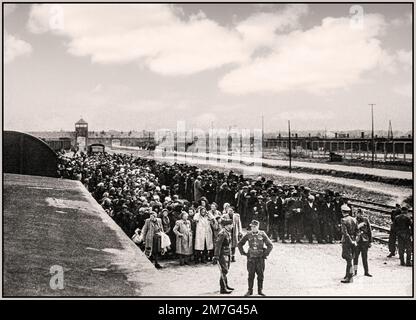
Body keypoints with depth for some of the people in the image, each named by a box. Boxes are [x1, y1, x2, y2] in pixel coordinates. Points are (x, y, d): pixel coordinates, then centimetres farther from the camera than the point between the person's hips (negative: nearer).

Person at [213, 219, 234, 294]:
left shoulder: (228, 232, 11)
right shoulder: (222, 233, -19)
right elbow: (218, 245, -21)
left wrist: (230, 255, 24)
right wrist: (216, 257, -23)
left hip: (227, 254, 9)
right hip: (223, 254, -9)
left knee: (225, 270, 19)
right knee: (224, 271, -7)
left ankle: (226, 285, 31)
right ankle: (223, 289, -2)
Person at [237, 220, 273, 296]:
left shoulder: (262, 234, -4)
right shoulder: (248, 235, -1)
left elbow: (270, 245, -1)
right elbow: (240, 244, 11)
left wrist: (265, 254, -3)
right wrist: (243, 253, 4)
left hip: (260, 258, -1)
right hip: (251, 258, 1)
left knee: (260, 275, 5)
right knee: (251, 275, 3)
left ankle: (260, 290, 18)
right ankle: (250, 291, 13)